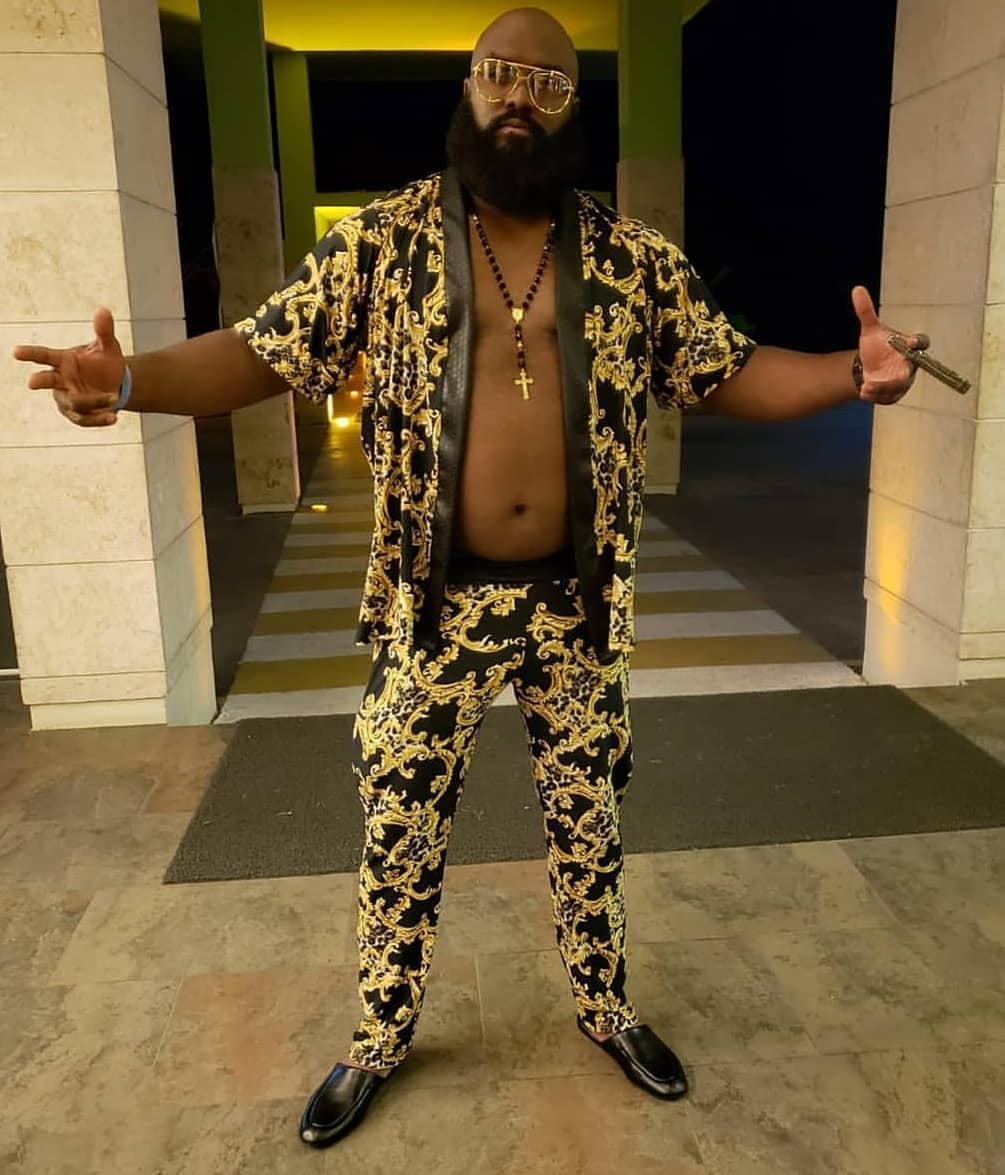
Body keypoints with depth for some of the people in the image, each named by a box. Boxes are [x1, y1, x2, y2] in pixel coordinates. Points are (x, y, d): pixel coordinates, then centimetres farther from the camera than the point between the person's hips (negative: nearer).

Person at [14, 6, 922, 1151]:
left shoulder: (633, 257, 1)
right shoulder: (380, 239, -2)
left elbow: (731, 372, 3)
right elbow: (260, 352, -3)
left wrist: (850, 373, -15)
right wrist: (130, 379, -21)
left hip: (577, 606, 1)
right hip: (432, 608, 0)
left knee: (589, 825, 17)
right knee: (398, 833, 13)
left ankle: (604, 1005, 44)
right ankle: (380, 1037, 38)